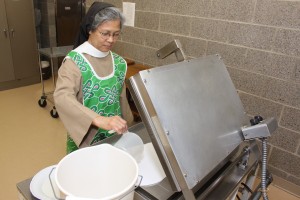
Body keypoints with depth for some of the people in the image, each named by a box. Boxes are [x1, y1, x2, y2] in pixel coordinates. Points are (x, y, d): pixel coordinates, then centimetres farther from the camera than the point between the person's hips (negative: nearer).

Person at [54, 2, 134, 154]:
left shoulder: (119, 63, -2)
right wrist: (99, 120, -45)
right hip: (84, 139, -4)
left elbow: (122, 101, 7)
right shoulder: (74, 61, -17)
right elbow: (62, 97, -33)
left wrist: (126, 128, 10)